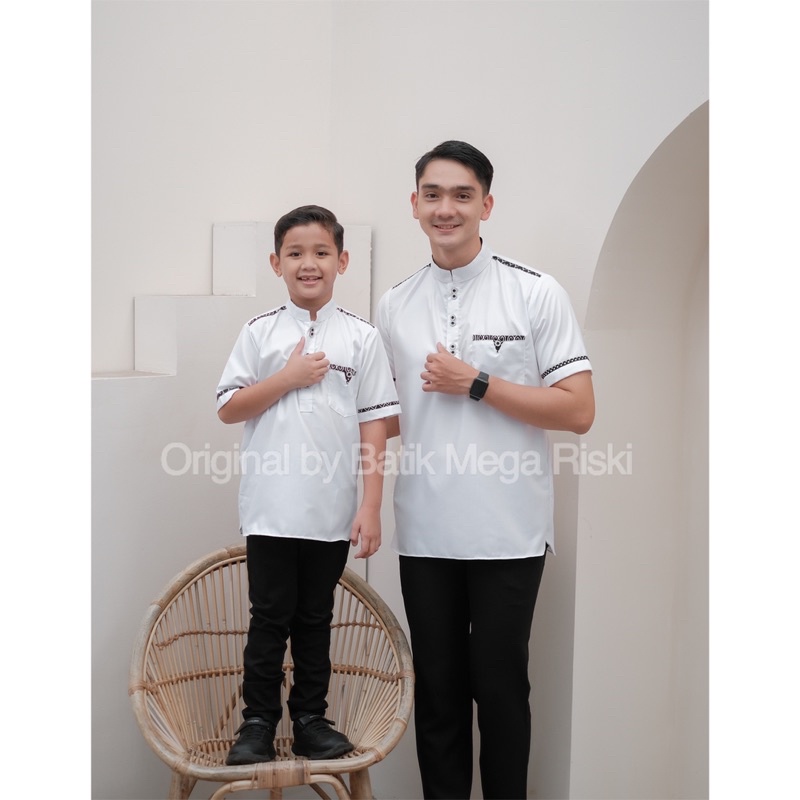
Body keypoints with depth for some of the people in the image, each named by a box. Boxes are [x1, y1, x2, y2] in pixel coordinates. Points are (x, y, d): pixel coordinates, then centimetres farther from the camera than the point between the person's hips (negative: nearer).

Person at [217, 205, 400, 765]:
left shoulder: (362, 337, 1)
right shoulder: (261, 333, 3)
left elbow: (373, 425, 0)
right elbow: (228, 409, 1)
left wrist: (371, 506, -5)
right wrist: (289, 378, -11)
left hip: (332, 509, 0)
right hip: (272, 507, 0)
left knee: (315, 618, 11)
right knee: (270, 617, 5)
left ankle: (310, 718, 21)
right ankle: (258, 721, 14)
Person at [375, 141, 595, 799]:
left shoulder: (536, 294, -4)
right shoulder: (395, 306, 9)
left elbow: (578, 411, -9)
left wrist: (477, 384, -13)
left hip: (507, 534, -3)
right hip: (425, 533, 4)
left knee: (500, 684, 5)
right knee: (438, 687, 12)